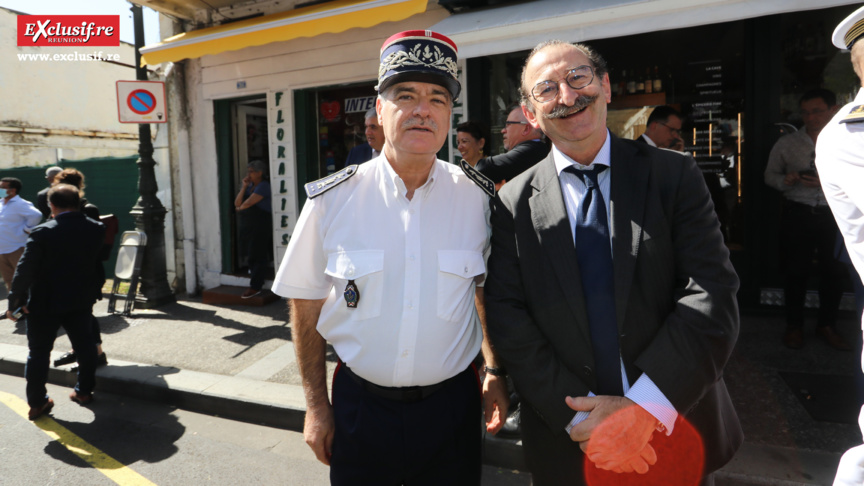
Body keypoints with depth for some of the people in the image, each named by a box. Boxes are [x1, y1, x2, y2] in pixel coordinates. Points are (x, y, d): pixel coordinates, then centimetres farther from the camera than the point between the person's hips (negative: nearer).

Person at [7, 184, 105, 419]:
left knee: (39, 352, 10)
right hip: (81, 300, 3)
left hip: (45, 304, -3)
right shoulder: (96, 229, -6)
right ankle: (84, 391, 25)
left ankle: (37, 403, 17)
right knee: (84, 345, 16)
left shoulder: (42, 233, -17)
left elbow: (25, 270, -16)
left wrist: (15, 301, -9)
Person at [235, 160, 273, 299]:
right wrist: (244, 187, -2)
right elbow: (237, 203, 4)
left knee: (257, 256, -6)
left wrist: (240, 208, 3)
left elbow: (249, 202, -18)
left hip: (260, 225, -8)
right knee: (252, 255, 12)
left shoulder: (263, 186, -10)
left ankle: (255, 287, -4)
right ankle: (256, 286, 24)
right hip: (247, 225, 8)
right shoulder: (248, 186, 16)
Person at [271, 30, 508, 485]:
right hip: (360, 406, 0)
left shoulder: (476, 197, -6)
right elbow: (306, 304, -2)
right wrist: (316, 405, 0)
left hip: (451, 404, 1)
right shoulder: (332, 199, -9)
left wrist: (494, 370, 1)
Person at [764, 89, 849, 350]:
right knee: (795, 270, 5)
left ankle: (826, 325, 28)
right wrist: (785, 180, -12)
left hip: (834, 215, 1)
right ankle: (794, 325, 21)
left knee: (834, 271, 10)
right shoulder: (786, 144, 4)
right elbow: (770, 175, 9)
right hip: (798, 214, 0)